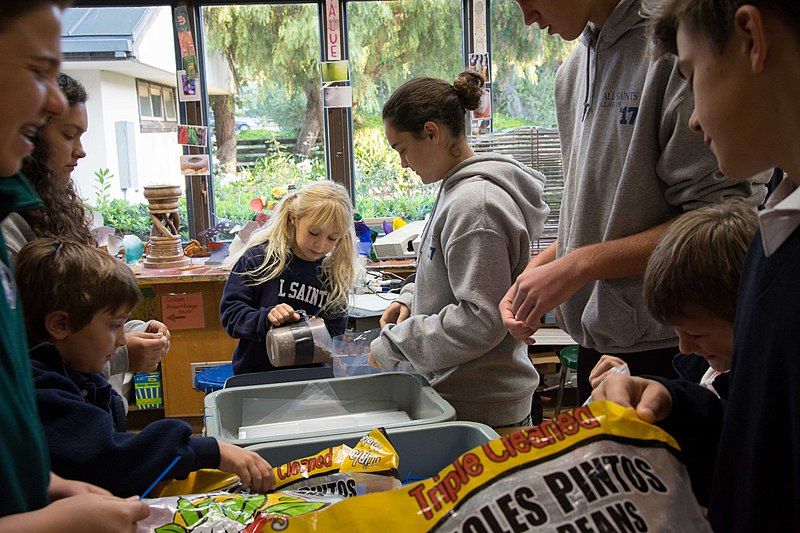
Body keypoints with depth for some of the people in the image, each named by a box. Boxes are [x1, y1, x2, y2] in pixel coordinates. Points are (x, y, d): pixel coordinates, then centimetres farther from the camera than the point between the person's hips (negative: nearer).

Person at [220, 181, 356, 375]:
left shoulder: (334, 273, 5)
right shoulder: (259, 257, -4)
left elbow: (335, 330, 11)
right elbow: (230, 312, -5)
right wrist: (265, 318, -23)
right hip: (255, 373, -4)